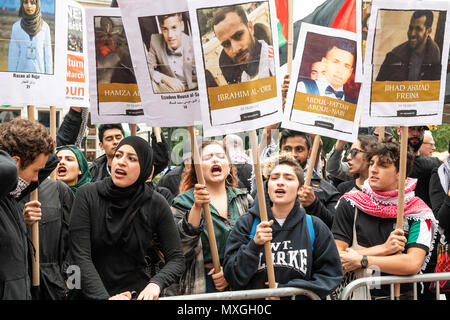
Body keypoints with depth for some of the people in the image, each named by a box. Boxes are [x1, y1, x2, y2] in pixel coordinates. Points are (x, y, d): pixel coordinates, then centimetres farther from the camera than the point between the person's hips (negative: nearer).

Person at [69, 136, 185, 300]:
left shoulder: (156, 205, -4)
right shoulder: (87, 195, -5)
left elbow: (176, 258, -1)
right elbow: (80, 256, -10)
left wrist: (155, 284, -20)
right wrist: (104, 297, -21)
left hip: (139, 293, 2)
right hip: (92, 294, -2)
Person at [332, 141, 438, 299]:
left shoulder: (418, 212, 4)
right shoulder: (350, 204, 6)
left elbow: (413, 264, -9)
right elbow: (335, 254, -2)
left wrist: (360, 260, -9)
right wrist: (383, 249, -8)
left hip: (400, 294, 1)